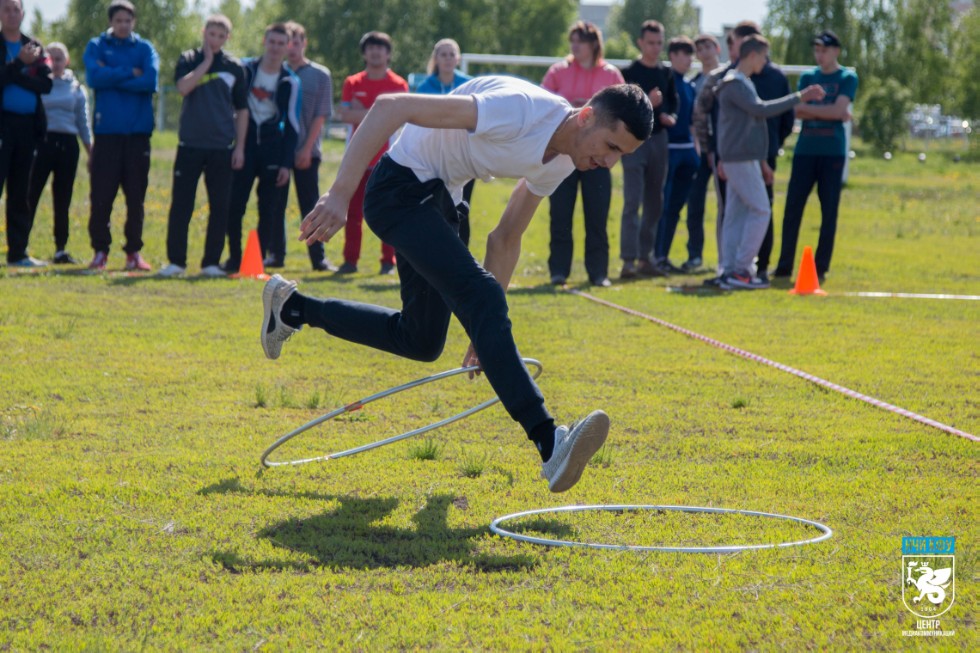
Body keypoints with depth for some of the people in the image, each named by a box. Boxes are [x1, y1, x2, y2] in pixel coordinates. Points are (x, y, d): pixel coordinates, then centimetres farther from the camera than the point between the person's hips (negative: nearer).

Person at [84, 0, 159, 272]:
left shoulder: (145, 48, 8)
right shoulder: (97, 46, 7)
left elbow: (151, 81, -10)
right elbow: (94, 77, -11)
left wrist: (112, 78, -8)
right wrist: (130, 73, -7)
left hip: (138, 131, 1)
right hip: (107, 130, -1)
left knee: (136, 196, 3)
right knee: (101, 196, -2)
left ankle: (134, 251, 10)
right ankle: (100, 250, 8)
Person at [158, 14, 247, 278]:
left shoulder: (234, 68, 7)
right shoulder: (189, 60, 4)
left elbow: (242, 110, 10)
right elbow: (183, 87, -16)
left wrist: (239, 147, 3)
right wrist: (207, 62, -12)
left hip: (222, 147, 1)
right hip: (190, 145, -1)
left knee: (219, 207, 1)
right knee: (180, 205, -2)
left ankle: (211, 262, 9)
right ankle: (176, 261, 5)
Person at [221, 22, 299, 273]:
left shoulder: (290, 82, 0)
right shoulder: (245, 69, 2)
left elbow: (291, 124, 2)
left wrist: (287, 163, -3)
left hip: (272, 147, 0)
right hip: (244, 144, 0)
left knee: (269, 208, -1)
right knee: (234, 204, -5)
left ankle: (260, 258, 6)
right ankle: (234, 258, 5)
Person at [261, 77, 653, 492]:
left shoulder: (562, 160, 0)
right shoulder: (518, 110, -29)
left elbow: (505, 239, 12)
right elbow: (390, 107, -31)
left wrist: (490, 331, 10)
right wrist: (340, 193, -34)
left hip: (440, 200, 10)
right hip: (402, 188, -10)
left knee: (421, 341, 14)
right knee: (482, 297, -26)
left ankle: (292, 308, 32)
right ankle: (550, 445, -33)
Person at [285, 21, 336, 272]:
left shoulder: (320, 75, 4)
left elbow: (321, 115, 0)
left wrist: (306, 148, -8)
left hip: (306, 150, -2)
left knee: (310, 205, -2)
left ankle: (318, 257, 1)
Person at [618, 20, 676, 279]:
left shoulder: (666, 74, 12)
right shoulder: (629, 73, -4)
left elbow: (673, 102, 21)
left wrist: (670, 116, -1)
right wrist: (646, 103, -24)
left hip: (659, 139, 6)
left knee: (654, 203, 9)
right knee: (632, 202, -12)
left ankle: (645, 257, 18)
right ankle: (629, 260, -14)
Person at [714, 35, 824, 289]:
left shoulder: (742, 83, 20)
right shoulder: (734, 83, -12)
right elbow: (761, 109, -22)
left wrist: (761, 162, 25)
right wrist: (799, 97, -19)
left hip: (744, 159, 10)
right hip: (740, 160, -10)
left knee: (736, 214, 7)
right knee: (760, 211, -10)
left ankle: (729, 271, 6)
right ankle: (740, 270, -10)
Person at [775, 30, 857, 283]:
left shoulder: (847, 78, 3)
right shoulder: (807, 77, 12)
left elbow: (839, 109, -11)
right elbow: (797, 112, 0)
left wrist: (808, 108, -6)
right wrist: (830, 113, -9)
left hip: (832, 152, -3)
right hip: (805, 150, 3)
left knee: (829, 212, -1)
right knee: (792, 208, 0)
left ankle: (821, 267, 4)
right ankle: (784, 265, 6)